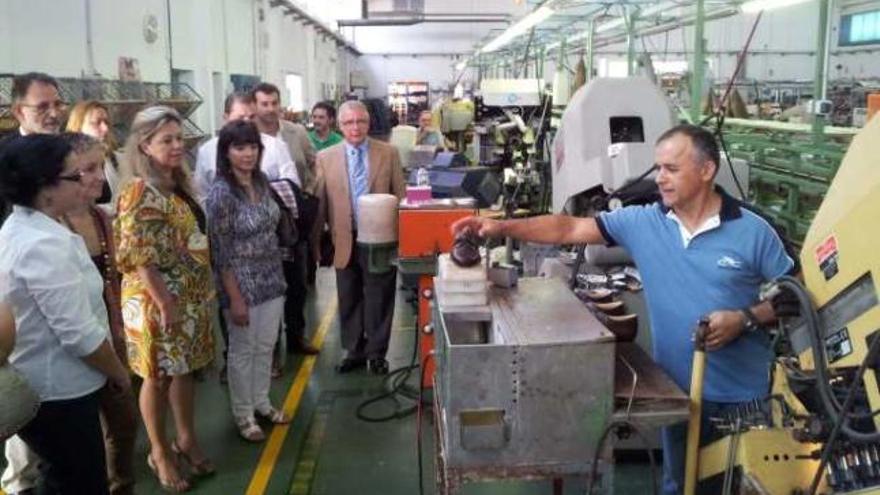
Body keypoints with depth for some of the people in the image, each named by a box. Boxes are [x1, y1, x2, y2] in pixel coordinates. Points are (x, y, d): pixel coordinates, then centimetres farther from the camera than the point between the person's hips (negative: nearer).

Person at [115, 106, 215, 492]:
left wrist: (203, 289, 15)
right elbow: (140, 256, -21)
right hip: (158, 300, -8)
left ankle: (186, 439, 34)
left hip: (191, 297, 8)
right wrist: (164, 302, -21)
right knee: (159, 376, 8)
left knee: (185, 370, 17)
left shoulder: (178, 184, 9)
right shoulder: (139, 191, -18)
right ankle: (159, 452, 24)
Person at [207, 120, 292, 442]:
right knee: (243, 351, 9)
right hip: (242, 284, -7)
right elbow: (221, 252, -18)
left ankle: (261, 402, 36)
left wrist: (277, 275, 14)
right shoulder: (221, 193, -19)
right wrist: (235, 298, -18)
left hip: (271, 279, 7)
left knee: (266, 345, 18)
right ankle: (243, 414, 26)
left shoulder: (261, 181, 2)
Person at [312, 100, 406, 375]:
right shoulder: (325, 157, 1)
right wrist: (317, 241, 2)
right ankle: (354, 352, 27)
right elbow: (319, 203, 2)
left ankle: (377, 353, 23)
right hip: (346, 241, 1)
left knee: (379, 299, 8)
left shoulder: (389, 153, 0)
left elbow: (400, 196, 1)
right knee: (349, 300, 12)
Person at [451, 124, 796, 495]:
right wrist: (502, 228, -17)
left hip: (742, 393, -2)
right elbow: (569, 229, -7)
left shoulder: (753, 232, -11)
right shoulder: (643, 223, -5)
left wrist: (745, 319, -20)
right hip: (680, 387, 3)